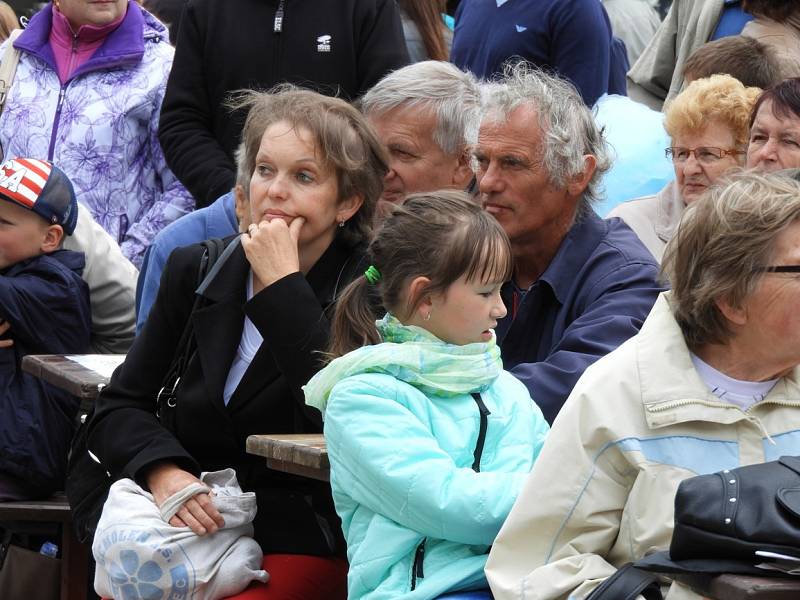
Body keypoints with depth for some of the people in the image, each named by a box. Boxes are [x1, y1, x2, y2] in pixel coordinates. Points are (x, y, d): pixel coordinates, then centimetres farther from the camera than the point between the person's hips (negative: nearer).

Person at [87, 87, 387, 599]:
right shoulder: (195, 272, 11)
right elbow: (118, 407, 10)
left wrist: (282, 284, -14)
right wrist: (161, 471, -12)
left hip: (300, 545, -4)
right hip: (186, 532, 4)